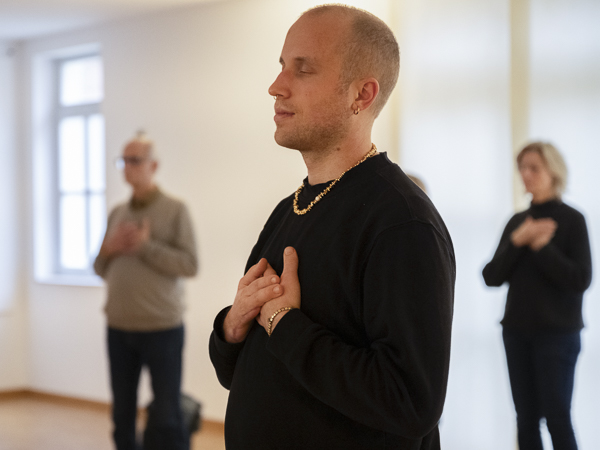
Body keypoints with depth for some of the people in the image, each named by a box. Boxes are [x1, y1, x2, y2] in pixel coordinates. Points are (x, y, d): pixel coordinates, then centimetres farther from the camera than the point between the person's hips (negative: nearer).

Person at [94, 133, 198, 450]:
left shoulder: (175, 210, -3)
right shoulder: (116, 214, 13)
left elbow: (189, 265, -10)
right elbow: (101, 269, 16)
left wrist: (146, 246, -17)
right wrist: (109, 248, -5)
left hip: (162, 328, -5)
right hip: (118, 327, 5)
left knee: (167, 416, -2)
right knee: (122, 412, 10)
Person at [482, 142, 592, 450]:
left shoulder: (571, 220, -5)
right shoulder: (517, 222, 8)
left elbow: (581, 279, -13)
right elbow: (492, 277, 1)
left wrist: (540, 245, -12)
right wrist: (517, 241, -13)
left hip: (557, 332, -4)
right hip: (517, 331, 5)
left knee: (557, 418, -6)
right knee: (526, 419, 6)